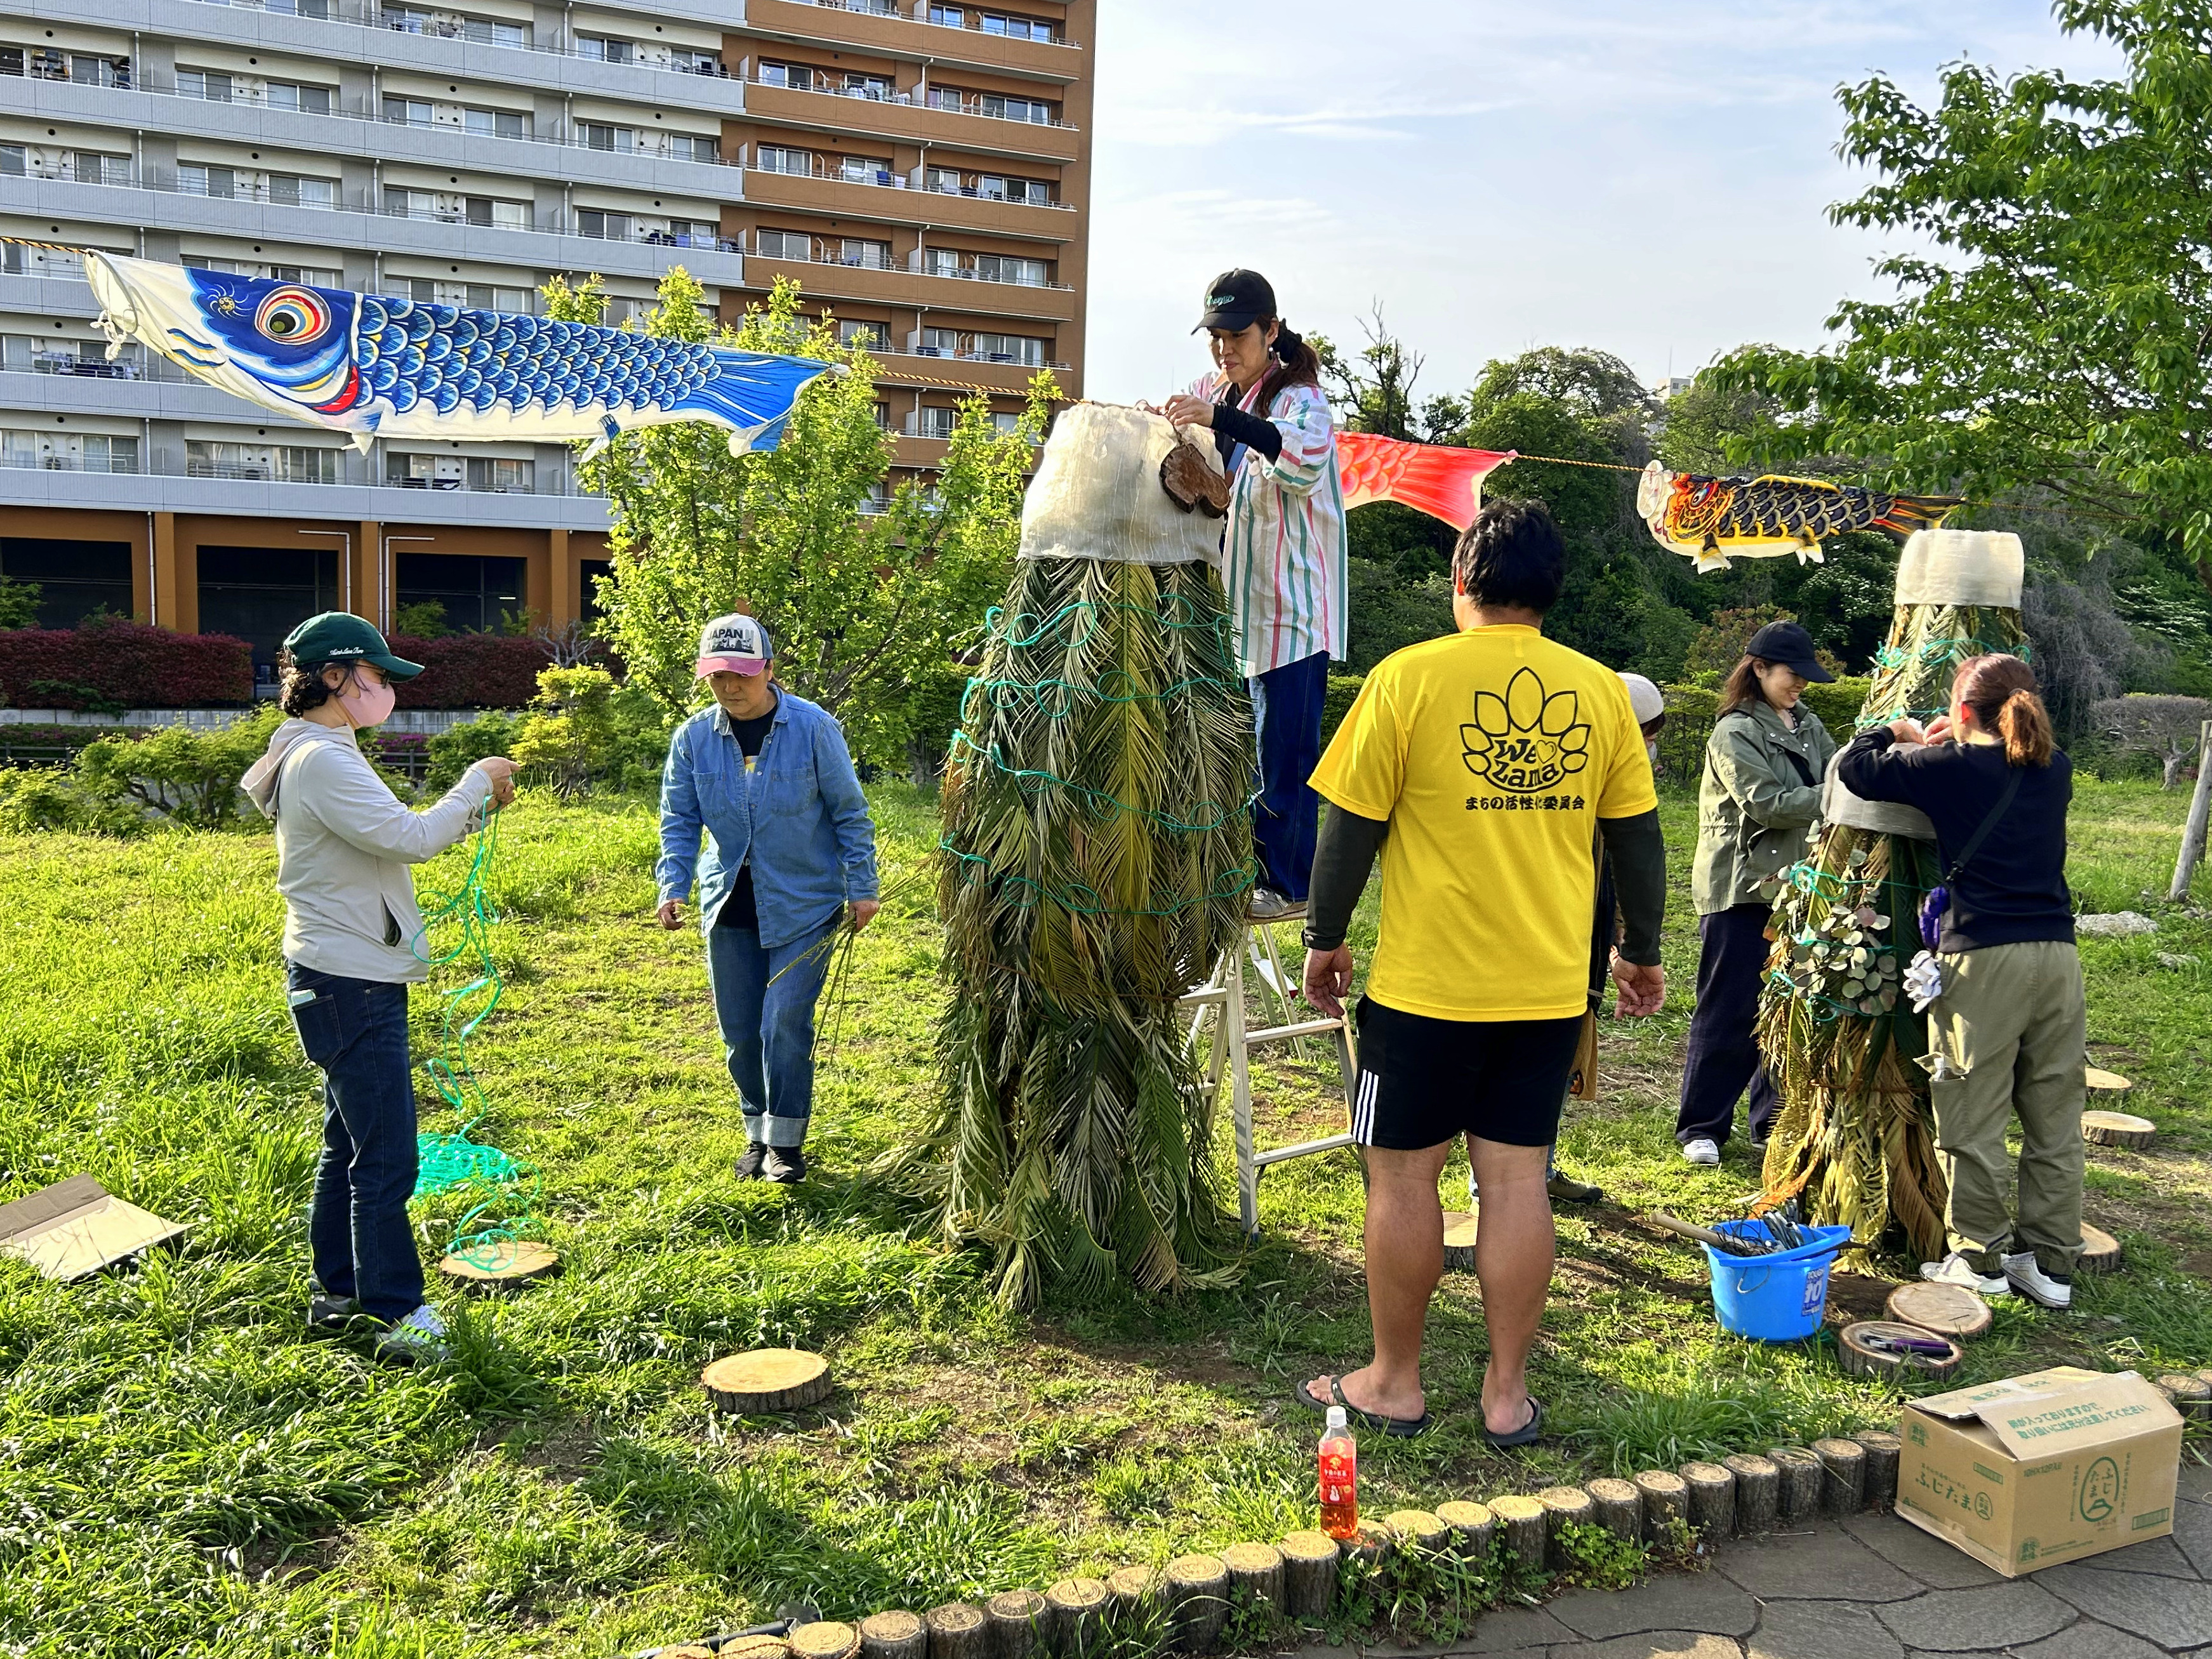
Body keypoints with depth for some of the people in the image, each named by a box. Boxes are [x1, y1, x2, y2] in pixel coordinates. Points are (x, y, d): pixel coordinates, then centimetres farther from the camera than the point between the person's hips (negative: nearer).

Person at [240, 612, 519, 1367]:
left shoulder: (321, 756, 14)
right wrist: (476, 781, -12)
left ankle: (338, 1293, 29)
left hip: (349, 981, 11)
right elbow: (412, 838, -25)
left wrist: (475, 806, 7)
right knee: (385, 1158, -6)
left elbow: (393, 839, 17)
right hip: (350, 985, -11)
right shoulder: (322, 761, -19)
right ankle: (399, 1318, 1)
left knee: (349, 1146, 18)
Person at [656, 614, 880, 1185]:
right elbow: (679, 820, 4)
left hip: (803, 904, -4)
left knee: (785, 1021, -10)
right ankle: (759, 1133, 29)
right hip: (731, 905, 4)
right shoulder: (693, 738, -3)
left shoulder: (813, 727, -12)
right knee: (739, 1030, 9)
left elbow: (850, 813, -5)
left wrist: (862, 889, -4)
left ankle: (787, 1143, 7)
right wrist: (674, 886, -10)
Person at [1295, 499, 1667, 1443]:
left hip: (1426, 983, -4)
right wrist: (1642, 952, 21)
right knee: (1516, 1178, 10)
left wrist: (1324, 940, 6)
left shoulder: (1411, 678, -8)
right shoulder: (1600, 691, 3)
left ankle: (1394, 1382, 20)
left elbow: (1353, 824, -6)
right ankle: (1508, 1394, 18)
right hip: (1550, 986, 4)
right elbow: (1637, 836, 9)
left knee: (1403, 1176, 8)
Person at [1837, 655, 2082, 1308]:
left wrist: (1897, 734, 21)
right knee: (2055, 1118, 12)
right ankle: (2051, 1261, 20)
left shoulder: (1949, 767, -5)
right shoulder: (2056, 769, 10)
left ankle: (1980, 1259, 13)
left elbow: (1854, 767, 3)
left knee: (1974, 1121, 5)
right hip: (2057, 954, 6)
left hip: (1982, 958, -6)